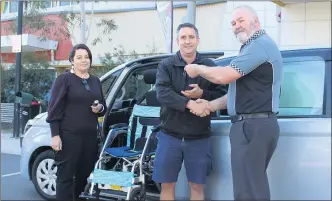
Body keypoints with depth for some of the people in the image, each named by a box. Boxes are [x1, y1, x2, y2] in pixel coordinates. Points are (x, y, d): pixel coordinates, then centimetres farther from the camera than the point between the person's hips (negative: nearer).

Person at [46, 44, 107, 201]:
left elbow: (104, 108, 22)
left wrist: (100, 108, -2)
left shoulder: (95, 81, 16)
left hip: (90, 137, 5)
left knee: (84, 175, 8)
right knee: (65, 176, -2)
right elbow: (54, 109, -6)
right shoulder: (64, 79, -1)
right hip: (69, 136, -5)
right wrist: (55, 135, -13)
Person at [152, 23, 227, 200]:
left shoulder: (209, 66, 3)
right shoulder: (166, 65, 1)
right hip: (170, 136, 0)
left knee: (197, 186, 9)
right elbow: (162, 93, -15)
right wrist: (189, 103, -27)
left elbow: (222, 96, 0)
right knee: (167, 185, 9)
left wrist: (202, 94, -18)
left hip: (199, 138, 0)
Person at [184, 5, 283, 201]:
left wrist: (198, 69, -2)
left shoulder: (260, 44, -13)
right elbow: (241, 91, 24)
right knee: (254, 185, 15)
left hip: (253, 126, -11)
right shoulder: (256, 46, 23)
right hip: (254, 125, 11)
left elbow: (224, 76, -21)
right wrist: (211, 105, 12)